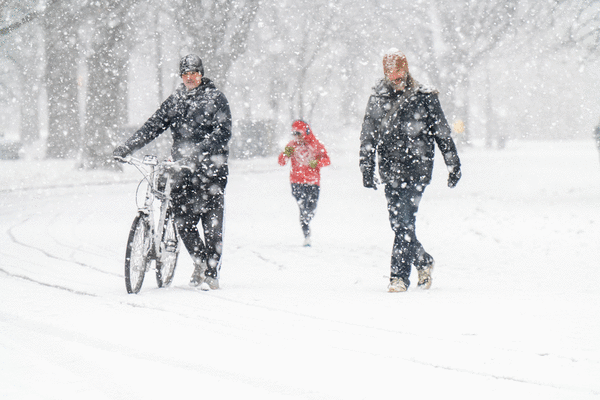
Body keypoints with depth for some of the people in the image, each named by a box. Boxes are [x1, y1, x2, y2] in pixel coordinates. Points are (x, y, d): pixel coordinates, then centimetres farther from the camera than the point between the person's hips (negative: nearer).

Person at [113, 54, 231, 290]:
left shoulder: (215, 98, 0)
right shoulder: (175, 100, 16)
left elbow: (223, 132, -12)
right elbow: (154, 125, 13)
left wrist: (200, 151, -27)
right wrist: (126, 147, 0)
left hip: (211, 171, -5)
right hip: (183, 171, 5)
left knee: (211, 223, -5)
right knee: (183, 221, 0)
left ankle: (211, 273, 3)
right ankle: (201, 263, 19)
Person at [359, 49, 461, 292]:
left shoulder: (424, 98, 0)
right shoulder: (377, 99, 7)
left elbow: (442, 133, 6)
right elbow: (367, 137, 11)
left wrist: (453, 164, 7)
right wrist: (367, 169, 4)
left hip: (416, 170, -4)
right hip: (390, 172, 4)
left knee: (405, 222, -12)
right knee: (397, 223, 7)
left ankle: (399, 276, -10)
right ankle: (423, 262, 29)